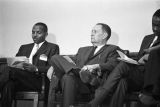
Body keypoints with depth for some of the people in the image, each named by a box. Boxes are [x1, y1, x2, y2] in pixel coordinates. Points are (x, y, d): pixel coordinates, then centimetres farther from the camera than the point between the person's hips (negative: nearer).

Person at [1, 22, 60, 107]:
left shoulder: (52, 47, 14)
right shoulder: (24, 47, 30)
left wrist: (36, 69, -18)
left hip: (38, 81, -4)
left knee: (12, 71, -34)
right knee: (8, 86, -33)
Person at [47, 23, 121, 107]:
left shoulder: (112, 49, 15)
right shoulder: (83, 50, 35)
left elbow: (112, 65, -3)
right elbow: (72, 61, 25)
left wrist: (95, 66, -22)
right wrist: (53, 67, 6)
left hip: (91, 85, -6)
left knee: (68, 77, -36)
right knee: (55, 58, -16)